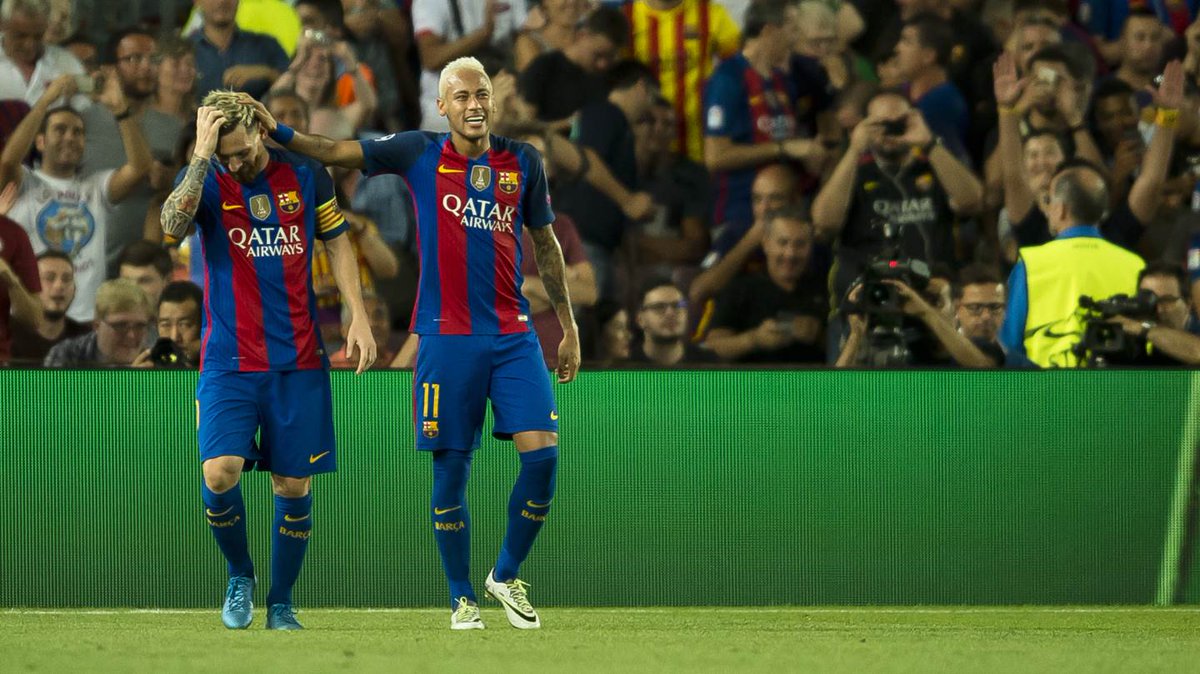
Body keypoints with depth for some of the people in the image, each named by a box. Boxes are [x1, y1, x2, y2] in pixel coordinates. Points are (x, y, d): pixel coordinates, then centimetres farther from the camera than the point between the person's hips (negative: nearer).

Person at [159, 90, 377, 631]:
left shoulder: (305, 175, 3)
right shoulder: (204, 180, -2)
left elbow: (337, 242, 13)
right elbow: (173, 227, -22)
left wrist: (358, 316, 4)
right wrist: (203, 155, -24)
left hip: (299, 361, 2)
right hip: (228, 360, -2)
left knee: (293, 485, 2)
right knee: (220, 473, -18)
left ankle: (281, 603, 18)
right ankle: (240, 576, 8)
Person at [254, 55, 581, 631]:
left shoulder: (522, 161, 7)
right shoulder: (420, 155, 1)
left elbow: (545, 243, 16)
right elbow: (338, 153, -1)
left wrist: (568, 326, 18)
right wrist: (277, 132, -16)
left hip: (513, 335, 2)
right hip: (447, 337, -2)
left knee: (542, 454, -9)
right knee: (451, 470, 1)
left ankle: (507, 576, 11)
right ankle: (462, 599, 14)